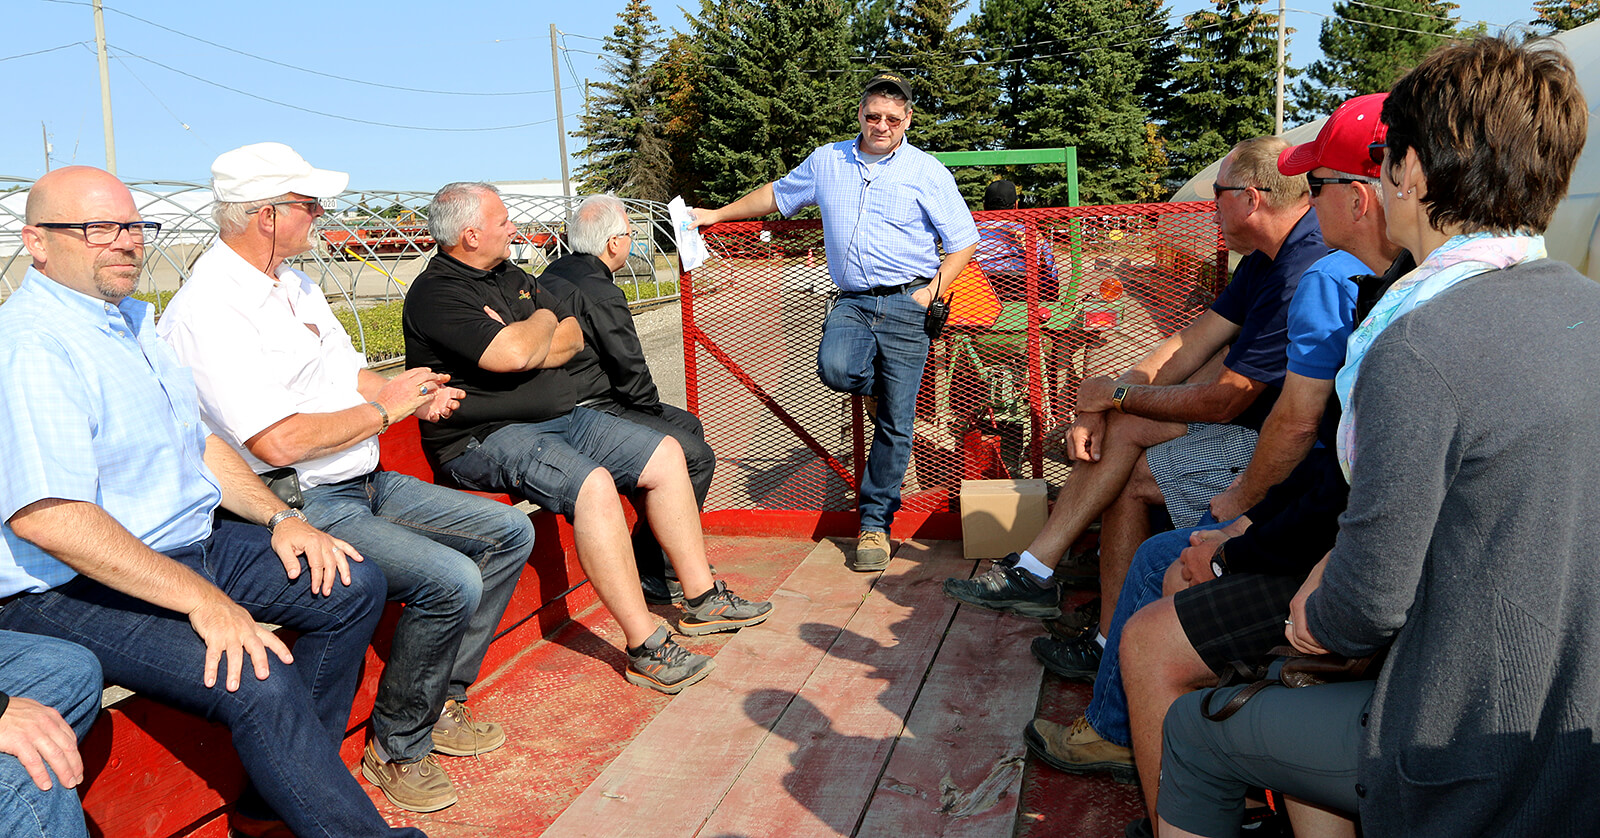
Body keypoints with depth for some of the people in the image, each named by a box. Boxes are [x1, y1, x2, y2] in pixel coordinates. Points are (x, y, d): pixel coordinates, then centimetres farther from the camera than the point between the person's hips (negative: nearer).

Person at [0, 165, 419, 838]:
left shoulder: (134, 320, 14)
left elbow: (196, 441, 20)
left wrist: (279, 517, 5)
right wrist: (200, 598, -29)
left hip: (191, 548, 10)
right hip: (75, 592, -10)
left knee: (355, 587, 3)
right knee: (260, 683, -31)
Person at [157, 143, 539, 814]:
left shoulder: (294, 283, 14)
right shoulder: (206, 310, -17)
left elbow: (351, 376, 20)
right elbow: (279, 440, -26)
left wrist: (416, 394, -2)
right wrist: (384, 409, -14)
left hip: (365, 483, 10)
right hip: (300, 506, -10)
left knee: (509, 532, 6)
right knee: (451, 581, -27)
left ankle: (443, 702, 15)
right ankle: (397, 748, -2)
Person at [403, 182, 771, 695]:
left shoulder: (511, 277, 17)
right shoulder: (436, 294, -12)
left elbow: (573, 337, 11)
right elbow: (515, 354, -26)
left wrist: (521, 340, -9)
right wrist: (542, 320, -4)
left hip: (558, 417, 10)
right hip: (484, 440, -9)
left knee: (665, 454, 1)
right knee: (593, 484, -34)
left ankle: (701, 598, 10)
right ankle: (645, 647, -27)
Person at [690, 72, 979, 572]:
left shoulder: (927, 172, 4)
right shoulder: (827, 161, 13)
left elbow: (963, 241, 5)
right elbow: (777, 194, 27)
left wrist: (934, 290, -7)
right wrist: (717, 215, 29)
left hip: (906, 304, -2)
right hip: (852, 300, 2)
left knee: (895, 424, -3)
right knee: (835, 369, -30)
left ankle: (875, 523, 12)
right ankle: (879, 388, 9)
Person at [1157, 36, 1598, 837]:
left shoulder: (1420, 348, -27)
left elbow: (1372, 603, -21)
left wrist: (1318, 620, 1)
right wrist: (1336, 566, 10)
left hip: (1472, 772, -8)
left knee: (1192, 731, 12)